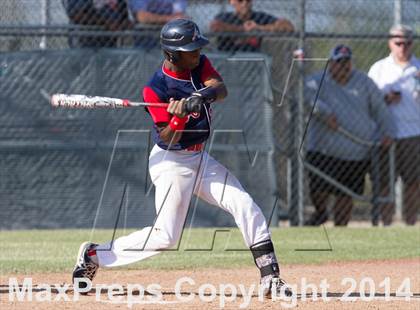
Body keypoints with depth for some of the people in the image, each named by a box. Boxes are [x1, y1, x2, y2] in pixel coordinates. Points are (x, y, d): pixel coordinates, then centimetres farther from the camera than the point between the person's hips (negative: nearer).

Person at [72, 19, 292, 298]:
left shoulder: (200, 64, -1)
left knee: (245, 206, -7)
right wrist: (179, 118, -39)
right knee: (165, 237, -8)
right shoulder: (155, 89, -19)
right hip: (172, 163, -7)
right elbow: (166, 138, -20)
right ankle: (94, 255, 7)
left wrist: (204, 95, -41)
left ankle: (270, 277, -7)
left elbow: (221, 89, -19)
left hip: (200, 159, 7)